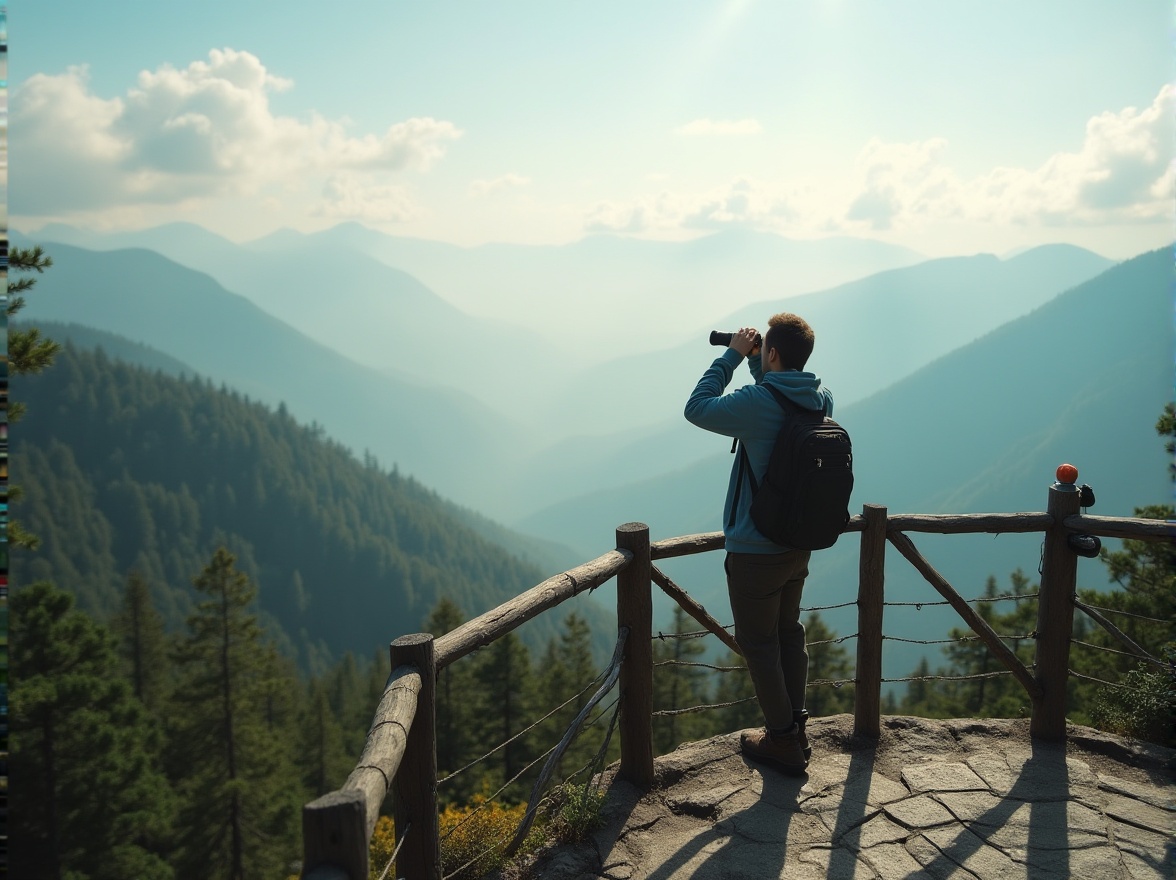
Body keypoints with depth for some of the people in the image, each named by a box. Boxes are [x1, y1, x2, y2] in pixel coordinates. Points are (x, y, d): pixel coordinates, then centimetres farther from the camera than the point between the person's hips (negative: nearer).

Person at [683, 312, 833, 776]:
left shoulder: (757, 403, -25)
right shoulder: (822, 399, -1)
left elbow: (697, 408, -10)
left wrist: (732, 356, -6)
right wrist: (754, 364, 8)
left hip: (755, 551, -7)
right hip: (799, 545, 7)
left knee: (758, 642, 7)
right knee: (789, 632, 20)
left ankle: (783, 741, 16)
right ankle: (795, 727, 31)